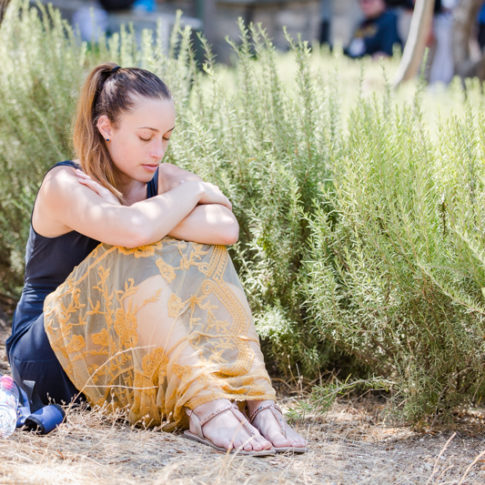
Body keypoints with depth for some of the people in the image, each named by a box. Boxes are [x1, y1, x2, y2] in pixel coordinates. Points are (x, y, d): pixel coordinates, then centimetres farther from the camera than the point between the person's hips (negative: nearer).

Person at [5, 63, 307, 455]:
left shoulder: (164, 180, 1)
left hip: (133, 357, 6)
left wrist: (126, 213, -23)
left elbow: (227, 228, -21)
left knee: (203, 254, -17)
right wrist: (193, 191, -18)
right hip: (50, 357, -5)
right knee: (141, 259, -30)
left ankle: (256, 399, -33)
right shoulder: (64, 185, -15)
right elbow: (135, 231, -36)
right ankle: (206, 404, -43)